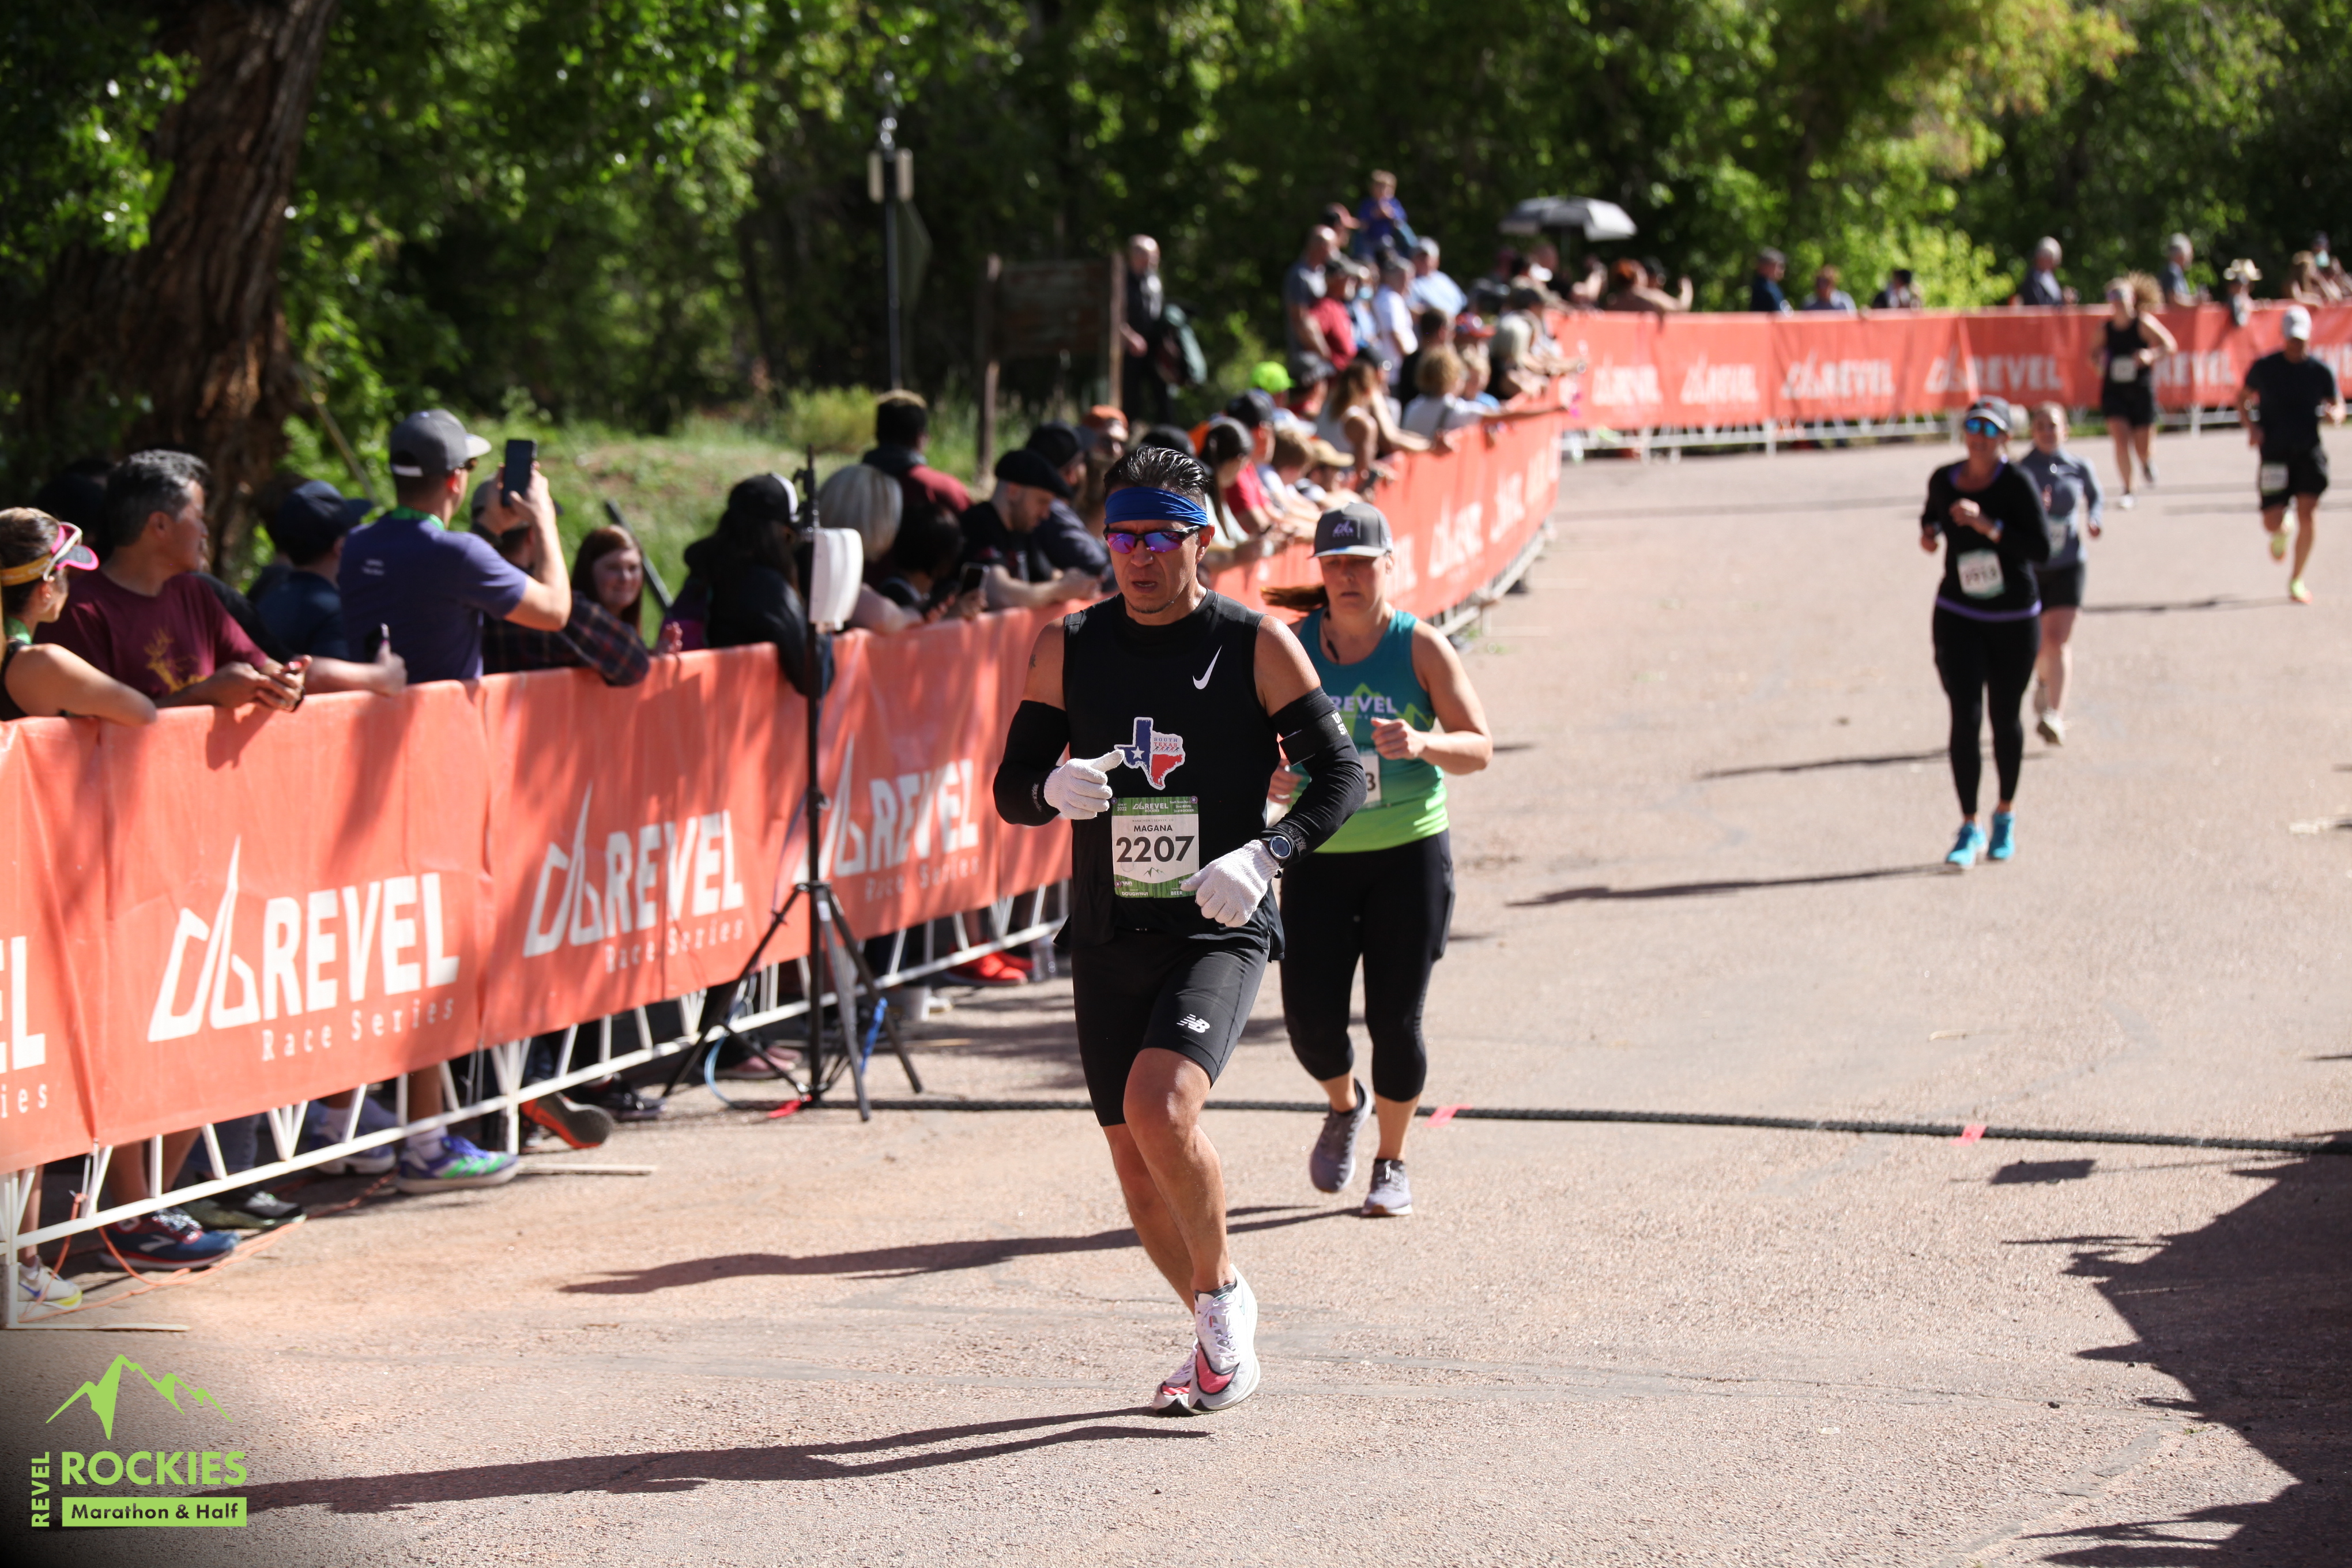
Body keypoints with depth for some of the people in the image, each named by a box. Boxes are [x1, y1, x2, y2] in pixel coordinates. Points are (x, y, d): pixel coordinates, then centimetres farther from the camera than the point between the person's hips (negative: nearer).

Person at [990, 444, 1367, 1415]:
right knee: (1137, 1163, 7)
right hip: (1108, 941, 4)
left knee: (1160, 1108, -26)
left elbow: (1341, 773, -4)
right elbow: (1012, 788, 7)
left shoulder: (1256, 646, -4)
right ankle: (1223, 1336, 30)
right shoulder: (1069, 647, 5)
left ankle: (1223, 1295, -2)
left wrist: (1264, 857, -21)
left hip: (1218, 933, -4)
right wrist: (1057, 787, -17)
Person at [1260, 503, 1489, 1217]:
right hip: (1320, 856, 2)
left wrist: (1423, 743, -26)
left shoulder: (1422, 648, -6)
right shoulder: (1293, 648, 0)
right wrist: (1265, 777, -15)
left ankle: (1392, 1164, 19)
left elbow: (1479, 748, -5)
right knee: (1311, 1017, -6)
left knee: (1394, 1018, -2)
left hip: (1410, 852, -2)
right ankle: (1344, 1106, 29)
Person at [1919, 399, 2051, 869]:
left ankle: (2005, 814, 32)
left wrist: (1987, 525, -31)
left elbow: (2041, 550, -23)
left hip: (2014, 619, -2)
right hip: (1958, 617, 2)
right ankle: (1969, 828, -6)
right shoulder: (1944, 480, -2)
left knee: (2005, 718, 11)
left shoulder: (2017, 484, -16)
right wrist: (1930, 531, -2)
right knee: (1965, 717, -10)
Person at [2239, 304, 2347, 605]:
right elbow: (2243, 398, 12)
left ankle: (2296, 581, 4)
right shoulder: (2264, 367, -1)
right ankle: (2282, 533, 35)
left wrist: (2334, 415, -14)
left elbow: (2337, 406, 11)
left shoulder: (2321, 371, 0)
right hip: (2275, 453, 0)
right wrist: (2251, 426, -6)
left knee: (2308, 515, -14)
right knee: (2272, 522, -7)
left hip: (2309, 452, 0)